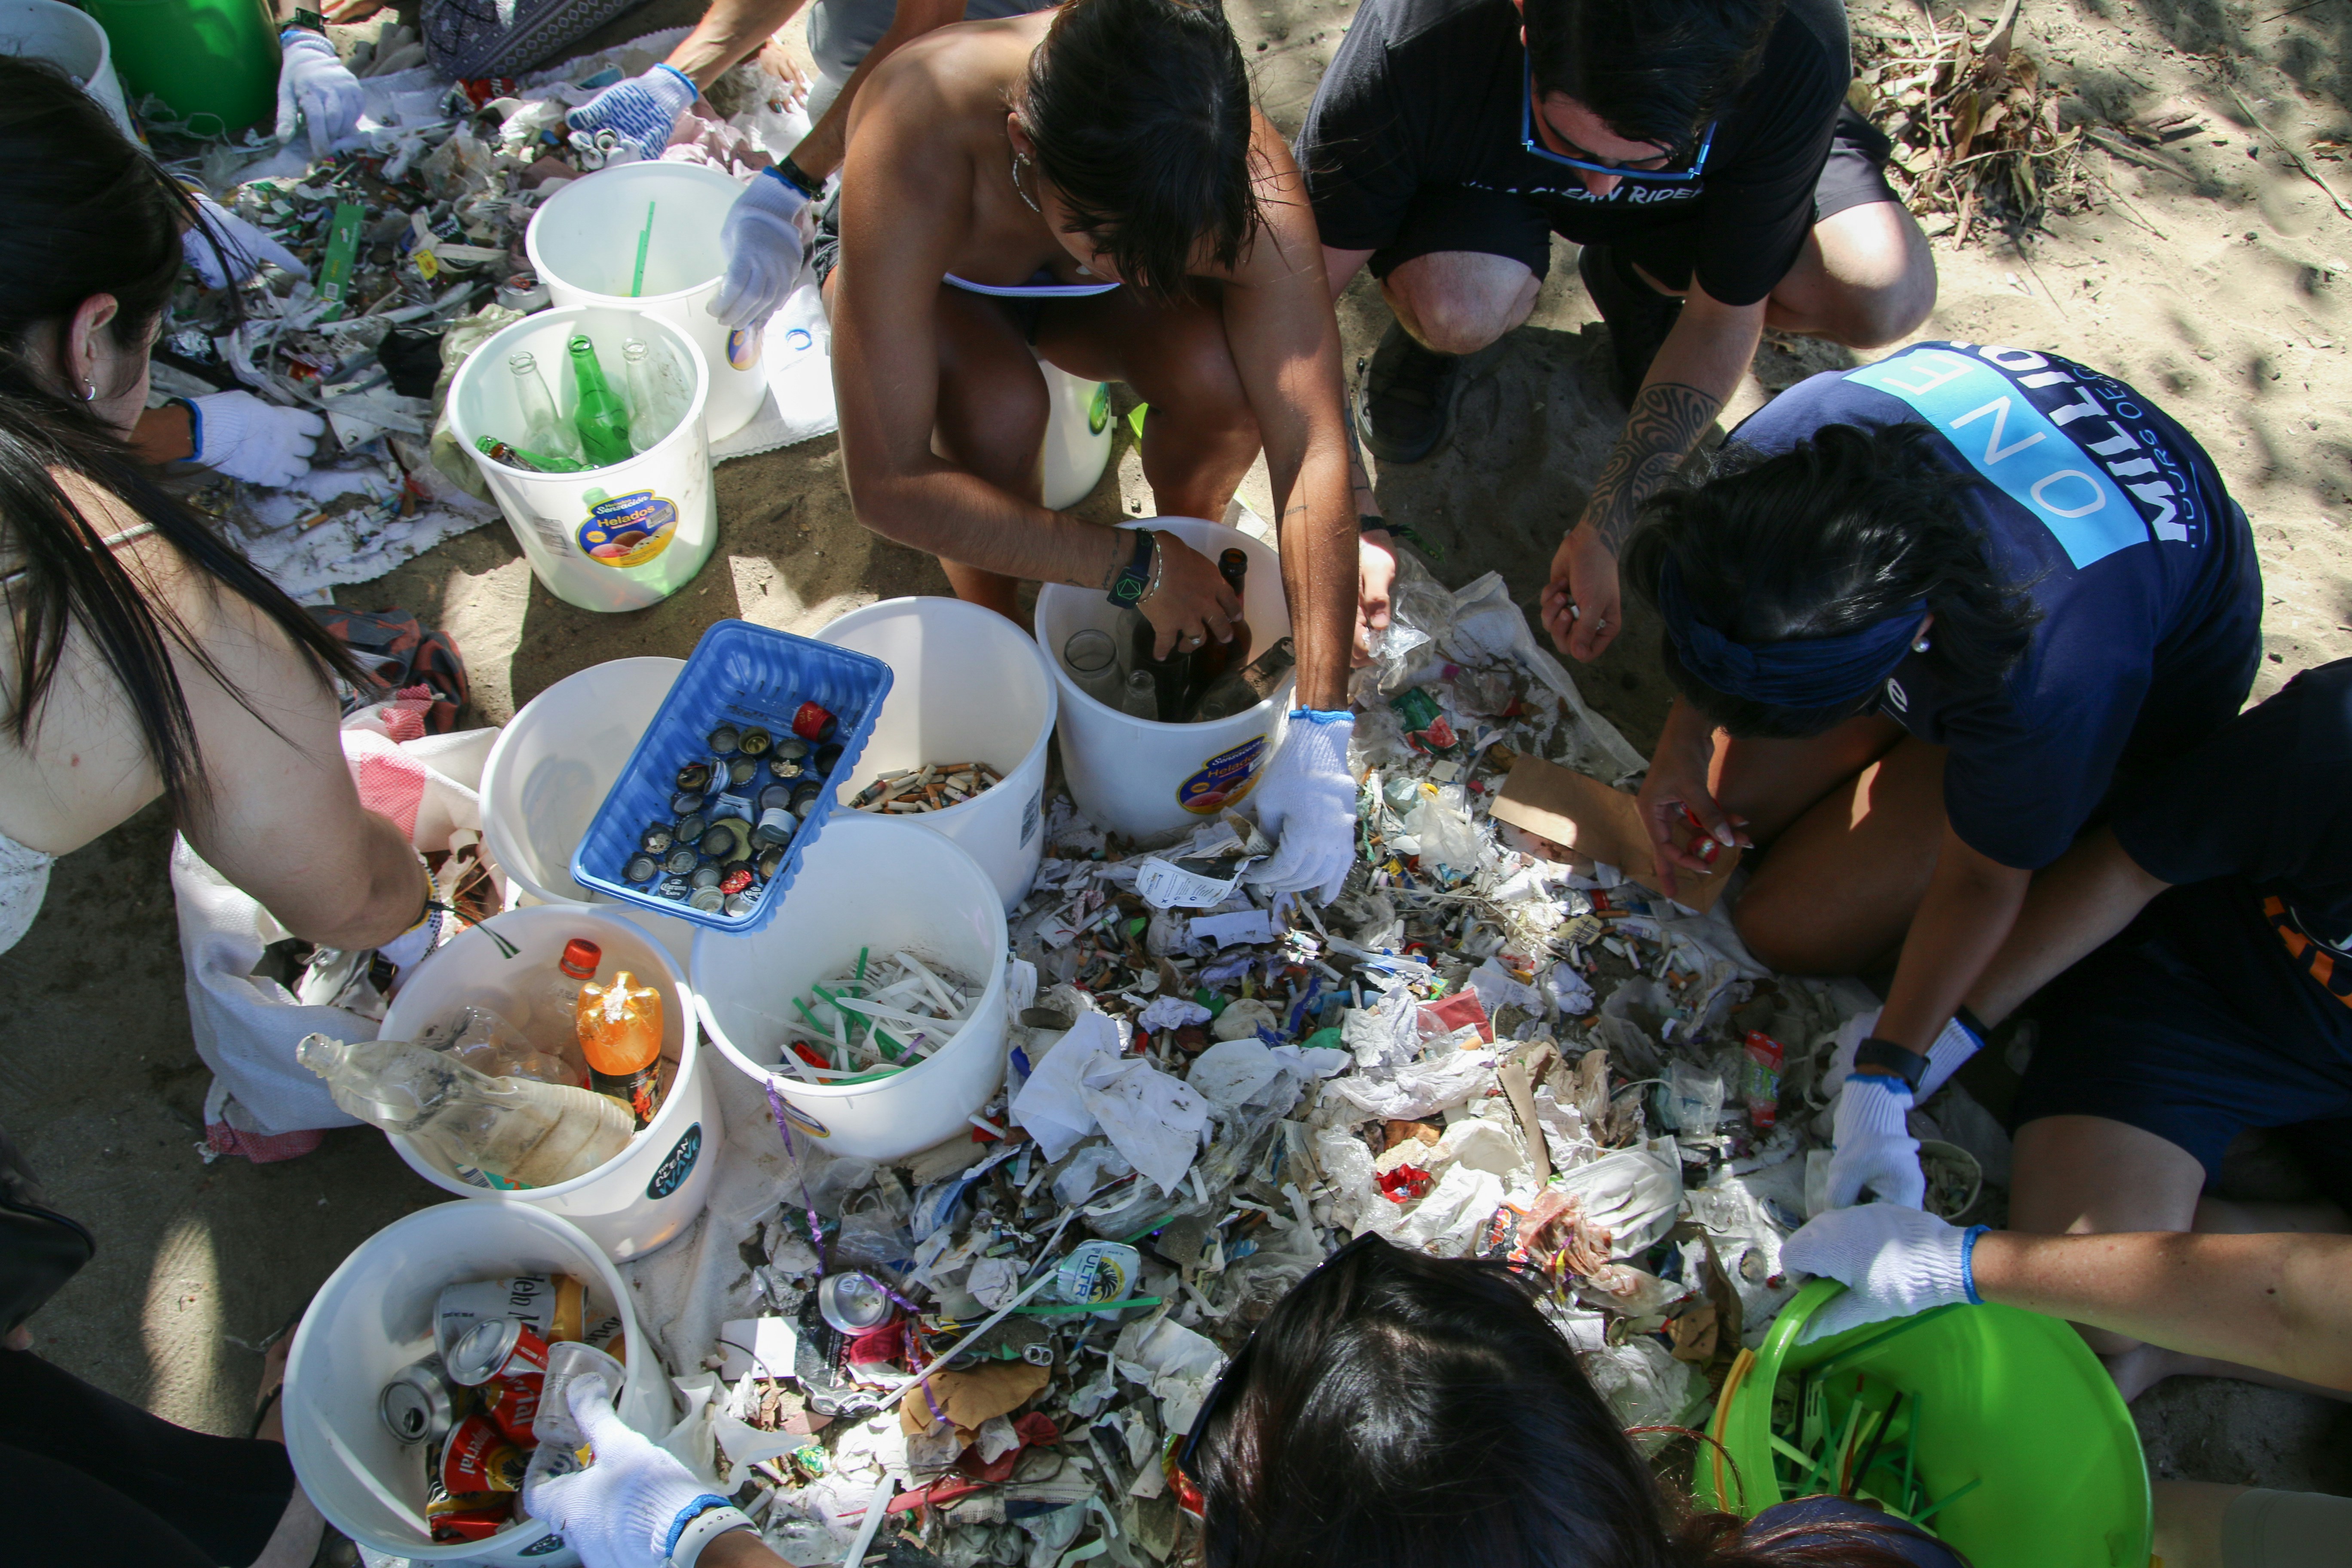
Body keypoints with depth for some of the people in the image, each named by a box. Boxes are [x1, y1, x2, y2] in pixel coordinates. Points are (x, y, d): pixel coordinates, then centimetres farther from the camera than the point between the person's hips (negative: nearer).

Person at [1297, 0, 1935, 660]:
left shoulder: (1798, 65, -35)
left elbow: (1725, 316, -23)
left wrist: (1603, 534, -26)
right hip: (1476, 181, -1)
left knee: (1889, 295, -25)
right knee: (1453, 310, -39)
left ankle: (1639, 278, 7)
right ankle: (1429, 335, 2)